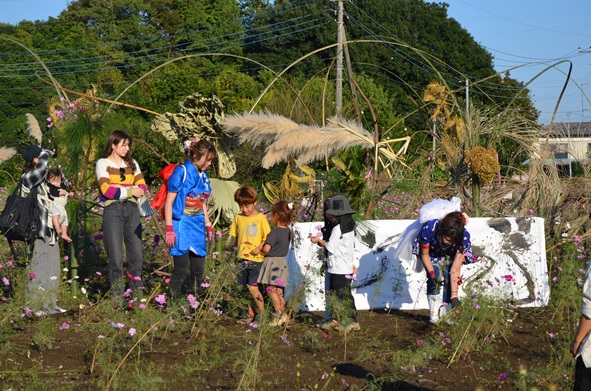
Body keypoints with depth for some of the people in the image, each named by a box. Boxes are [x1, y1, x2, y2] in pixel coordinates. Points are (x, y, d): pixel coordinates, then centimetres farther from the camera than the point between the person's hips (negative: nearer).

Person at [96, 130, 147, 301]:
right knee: (116, 257, -5)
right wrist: (130, 191, -6)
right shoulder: (103, 163, 4)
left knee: (137, 254, 0)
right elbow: (106, 190, -9)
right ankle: (117, 296, 0)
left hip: (132, 209, 4)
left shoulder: (132, 163, 18)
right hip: (112, 210, -4)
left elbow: (142, 187, 5)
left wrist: (119, 189, -8)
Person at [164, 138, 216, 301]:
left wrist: (208, 226, 22)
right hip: (182, 225, -7)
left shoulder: (203, 175, 12)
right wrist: (169, 229, -16)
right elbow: (169, 202, -11)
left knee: (199, 270, 8)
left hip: (197, 226, 7)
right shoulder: (181, 172, -10)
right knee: (181, 270, -8)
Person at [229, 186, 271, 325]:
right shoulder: (238, 218, 9)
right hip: (242, 258, 5)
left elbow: (267, 238, -3)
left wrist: (259, 248, -16)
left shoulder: (261, 218, -4)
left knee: (253, 287, -11)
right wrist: (236, 246, 1)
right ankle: (250, 315, 17)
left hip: (256, 259, -5)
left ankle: (261, 314, 2)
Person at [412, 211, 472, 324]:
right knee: (434, 280, -19)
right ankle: (434, 316, -16)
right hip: (431, 253, -1)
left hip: (449, 255, 1)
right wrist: (432, 274, -35)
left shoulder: (464, 236, -37)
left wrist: (454, 297, -36)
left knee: (448, 279, -17)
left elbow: (455, 269, -32)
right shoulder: (429, 229, -41)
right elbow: (425, 255, -21)